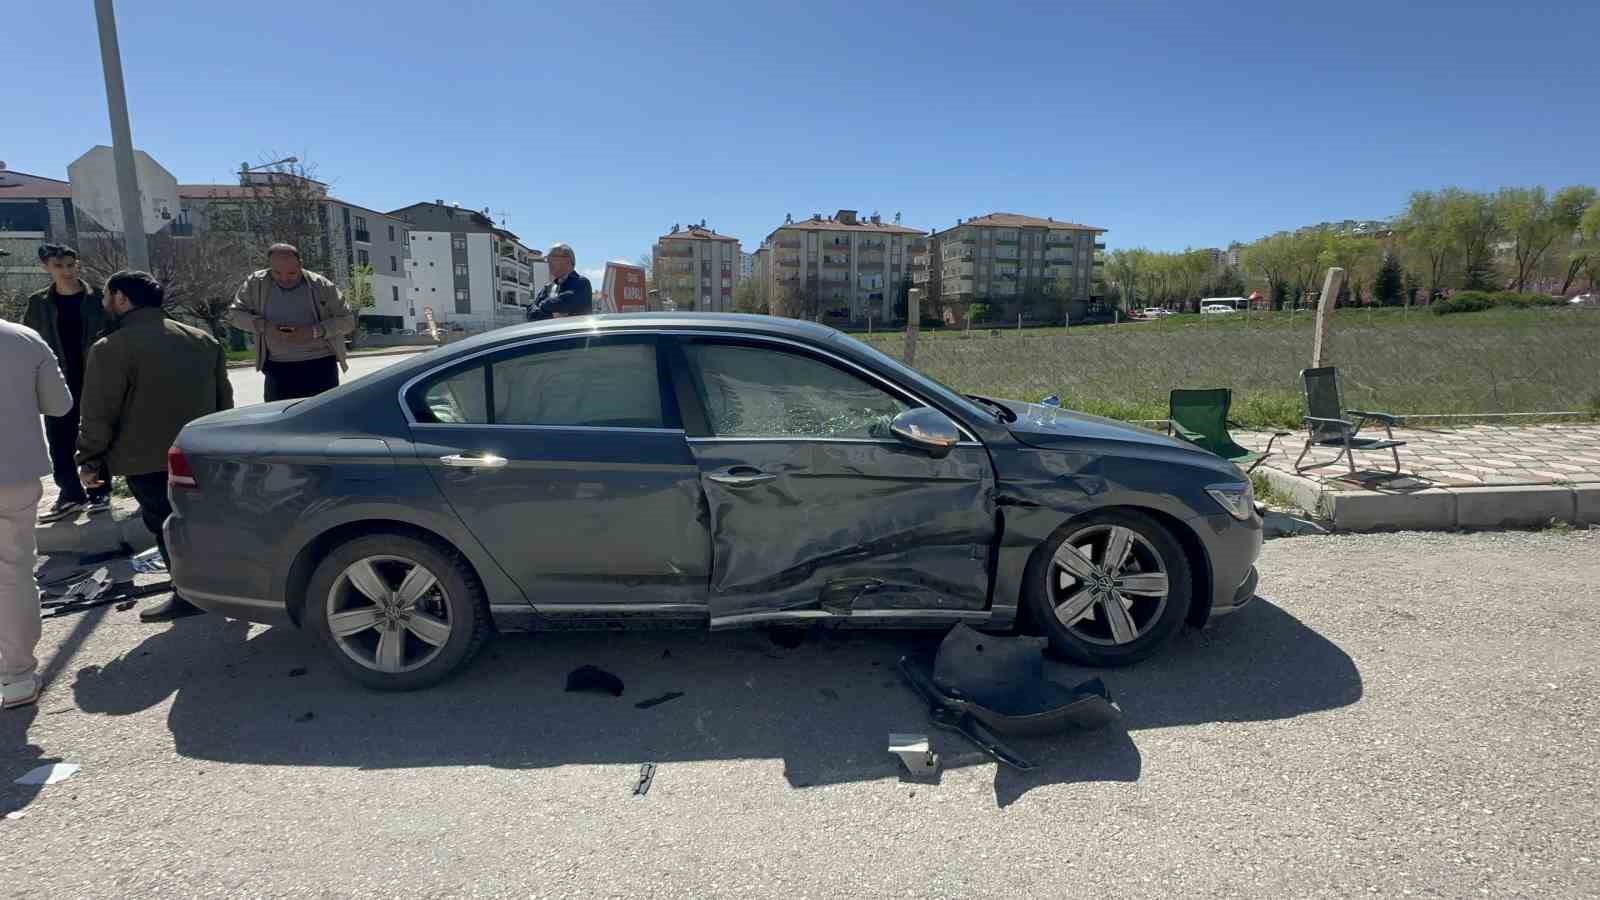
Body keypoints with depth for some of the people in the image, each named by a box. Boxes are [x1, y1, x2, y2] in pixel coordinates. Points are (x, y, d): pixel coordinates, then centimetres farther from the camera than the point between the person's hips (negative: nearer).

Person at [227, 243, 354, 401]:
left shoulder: (321, 286, -3)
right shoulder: (256, 283, 3)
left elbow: (347, 320, -2)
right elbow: (234, 313, 12)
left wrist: (314, 331, -17)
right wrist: (262, 325, -9)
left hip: (320, 366, -2)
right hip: (277, 368, 2)